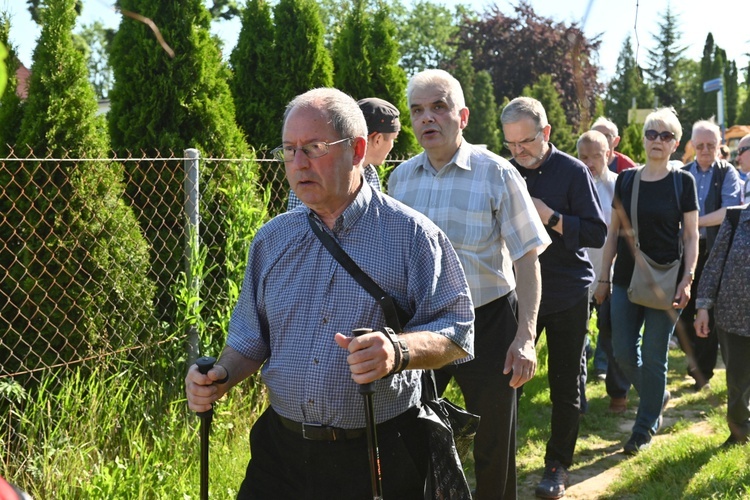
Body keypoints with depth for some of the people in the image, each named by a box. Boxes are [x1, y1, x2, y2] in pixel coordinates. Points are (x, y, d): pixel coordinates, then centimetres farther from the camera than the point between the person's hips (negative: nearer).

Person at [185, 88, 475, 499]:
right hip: (282, 449, 4)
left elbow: (457, 332, -10)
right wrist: (221, 377, -5)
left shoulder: (411, 234, -7)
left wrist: (399, 351, -29)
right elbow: (251, 339, 14)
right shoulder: (272, 240, 7)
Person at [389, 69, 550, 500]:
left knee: (494, 447, 9)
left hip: (487, 323, -3)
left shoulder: (496, 174, -8)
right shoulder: (401, 178, 4)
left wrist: (526, 335, -17)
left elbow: (527, 258, -9)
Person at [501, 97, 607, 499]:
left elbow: (597, 232, -11)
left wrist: (551, 217, -23)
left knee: (565, 385, 7)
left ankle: (558, 465, 21)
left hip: (567, 296, -2)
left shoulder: (573, 172, -7)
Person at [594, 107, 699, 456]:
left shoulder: (683, 182, -2)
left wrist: (687, 280, -12)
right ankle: (658, 397, 33)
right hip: (627, 279, 3)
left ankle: (645, 428, 17)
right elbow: (614, 232, 9)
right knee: (624, 353, 5)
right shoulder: (626, 179, 6)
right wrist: (603, 277, 6)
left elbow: (691, 235, -2)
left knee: (654, 358, 2)